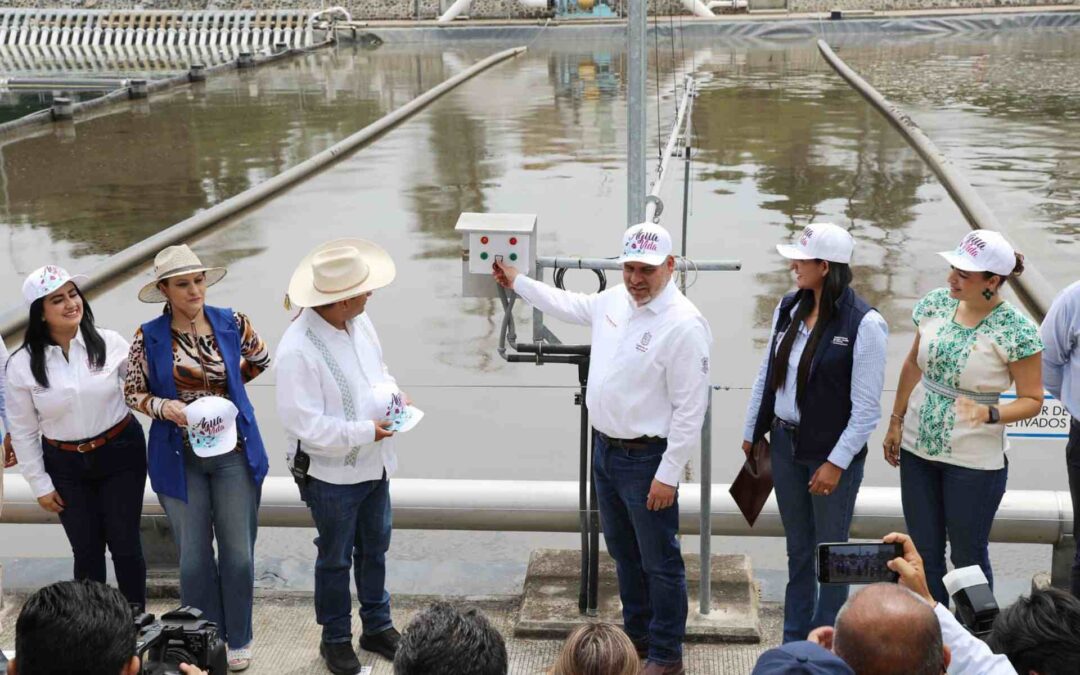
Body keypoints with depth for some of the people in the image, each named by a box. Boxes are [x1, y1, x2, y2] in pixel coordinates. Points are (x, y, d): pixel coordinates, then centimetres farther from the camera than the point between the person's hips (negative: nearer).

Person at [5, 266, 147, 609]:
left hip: (121, 453, 0)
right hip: (66, 465, 0)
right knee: (86, 550, 9)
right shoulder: (22, 364, -9)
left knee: (124, 544, 6)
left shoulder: (109, 343, -10)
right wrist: (39, 484, 0)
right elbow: (22, 430, -1)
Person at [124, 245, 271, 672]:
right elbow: (133, 393, 1)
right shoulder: (149, 338, -8)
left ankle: (237, 638, 30)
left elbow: (260, 359, 14)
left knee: (238, 552, 8)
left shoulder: (232, 324, -5)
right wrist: (164, 406, -17)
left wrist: (225, 385, 6)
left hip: (233, 452, 1)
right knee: (194, 556, 11)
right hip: (180, 458, -1)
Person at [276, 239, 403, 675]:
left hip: (374, 465, 7)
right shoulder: (297, 350, -28)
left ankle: (377, 626, 42)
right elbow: (308, 425, -27)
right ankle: (336, 639, 34)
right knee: (336, 558, 13)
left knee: (375, 548, 22)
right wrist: (366, 432, -26)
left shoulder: (360, 322, -4)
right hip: (332, 474, -7)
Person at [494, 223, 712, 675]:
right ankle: (636, 634, 40)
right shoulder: (614, 300, 3)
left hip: (647, 459, -8)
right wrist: (518, 283, 30)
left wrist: (668, 474, -20)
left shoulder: (684, 324, -22)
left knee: (659, 562, 5)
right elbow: (571, 305, 26)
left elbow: (690, 408, -21)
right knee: (623, 553, 22)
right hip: (605, 449, 8)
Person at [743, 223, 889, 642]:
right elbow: (767, 375, 11)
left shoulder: (864, 324, -18)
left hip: (832, 454, -6)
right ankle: (794, 641, 33)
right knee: (797, 549, 19)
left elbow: (867, 407, -16)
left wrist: (836, 462, -17)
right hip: (784, 443, 6)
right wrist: (751, 432, 14)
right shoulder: (789, 308, 2)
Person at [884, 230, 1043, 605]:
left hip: (974, 461, -5)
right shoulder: (936, 303, -3)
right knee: (923, 551, 16)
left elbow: (1032, 399, -9)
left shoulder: (1016, 330, -17)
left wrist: (989, 414, -27)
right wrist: (896, 422, 11)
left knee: (968, 556, 10)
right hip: (917, 448, 5)